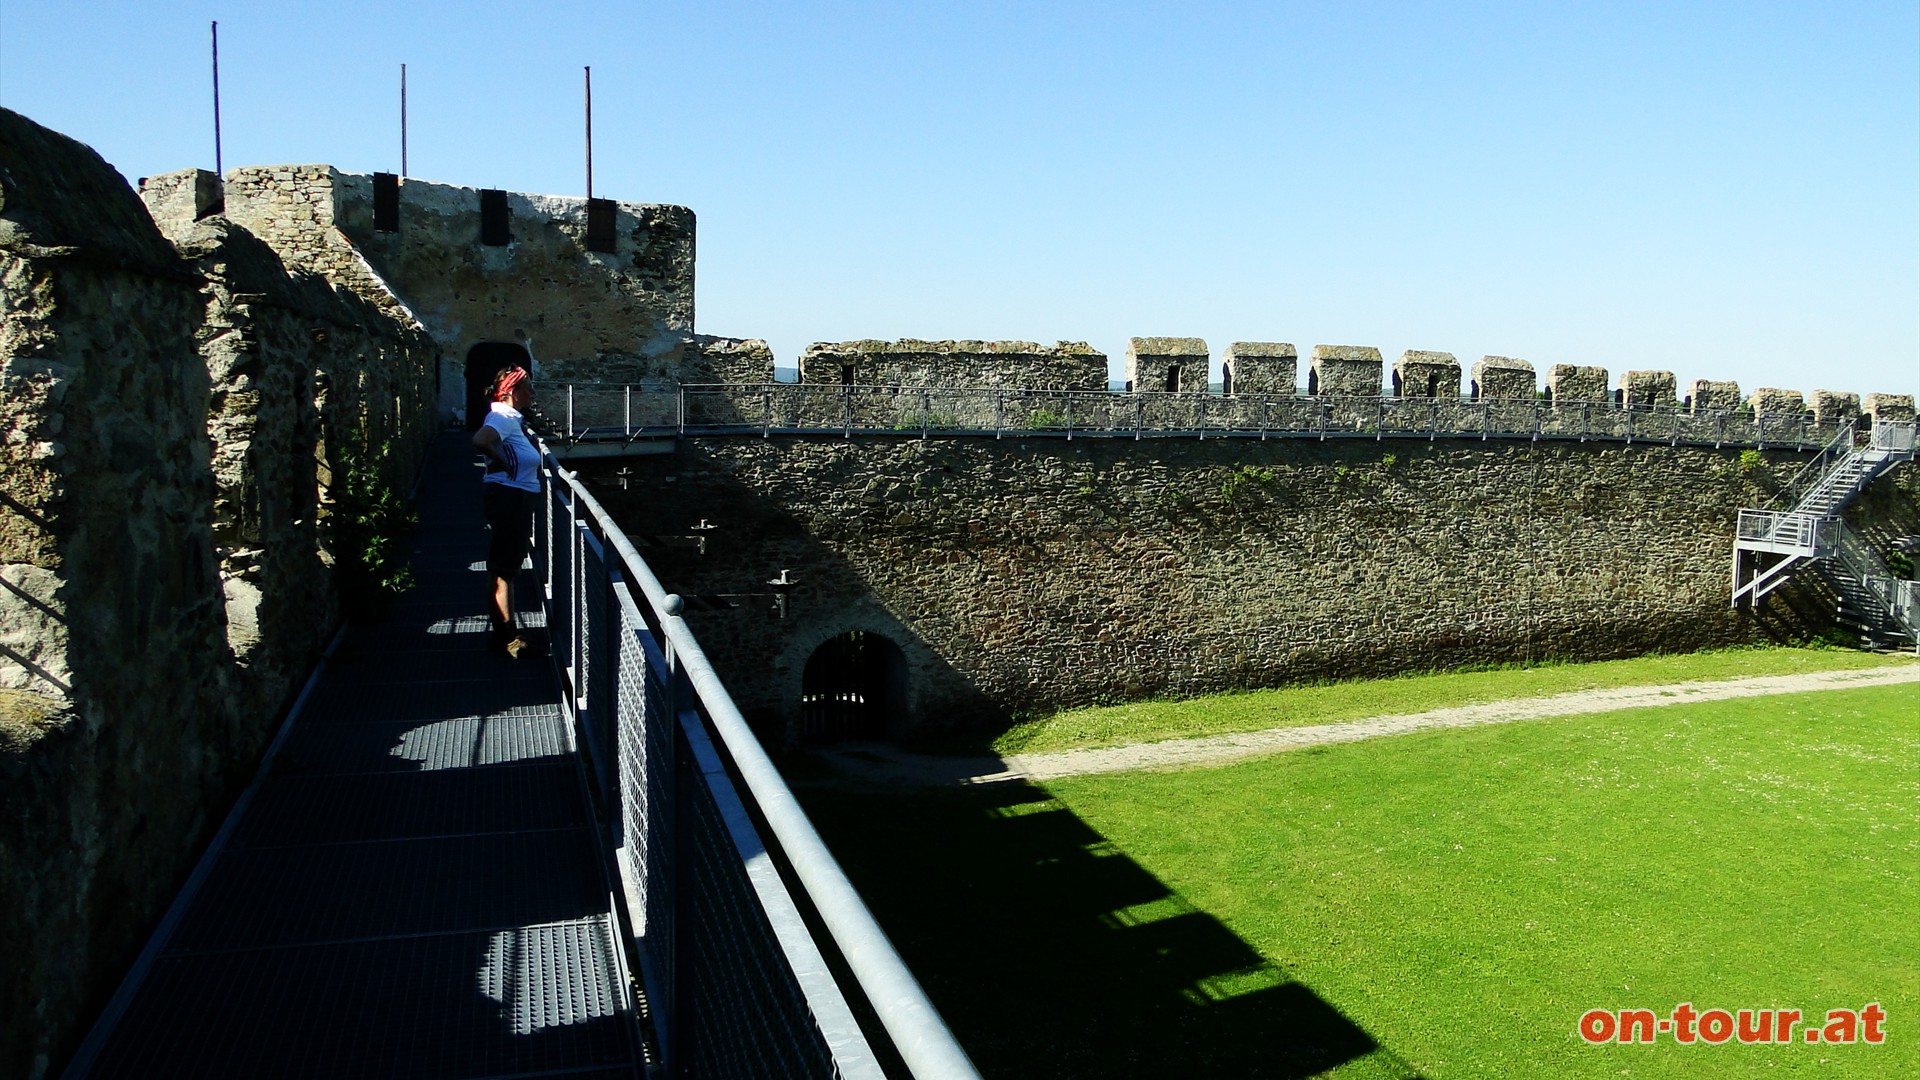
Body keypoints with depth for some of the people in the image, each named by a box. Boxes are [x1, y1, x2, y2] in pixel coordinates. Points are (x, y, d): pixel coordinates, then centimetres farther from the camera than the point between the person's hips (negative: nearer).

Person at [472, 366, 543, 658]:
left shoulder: (512, 418, 14)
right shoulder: (503, 417, -16)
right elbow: (480, 440, -35)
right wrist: (502, 462, -20)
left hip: (515, 499, 11)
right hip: (508, 498, -11)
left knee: (503, 567, 16)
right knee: (504, 568, -5)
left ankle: (500, 632, 25)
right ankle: (508, 637, -1)